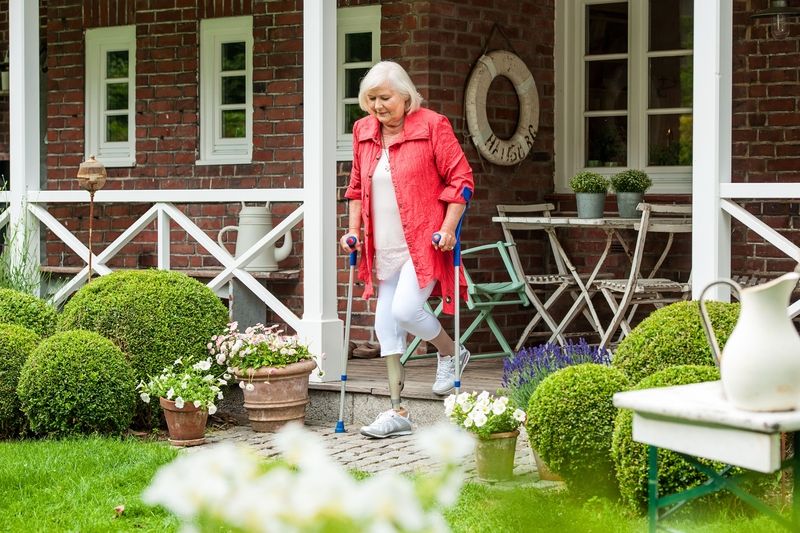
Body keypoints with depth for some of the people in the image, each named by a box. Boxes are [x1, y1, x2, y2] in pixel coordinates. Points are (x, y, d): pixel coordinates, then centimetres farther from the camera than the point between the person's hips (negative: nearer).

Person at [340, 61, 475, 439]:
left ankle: (451, 353, 11)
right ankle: (398, 412, 12)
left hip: (423, 242, -6)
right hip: (385, 248, 6)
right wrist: (354, 229, 12)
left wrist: (448, 229, -12)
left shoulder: (432, 126, -7)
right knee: (387, 325, 4)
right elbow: (357, 185, 21)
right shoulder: (363, 132, 10)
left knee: (406, 308, -21)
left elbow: (460, 177, -6)